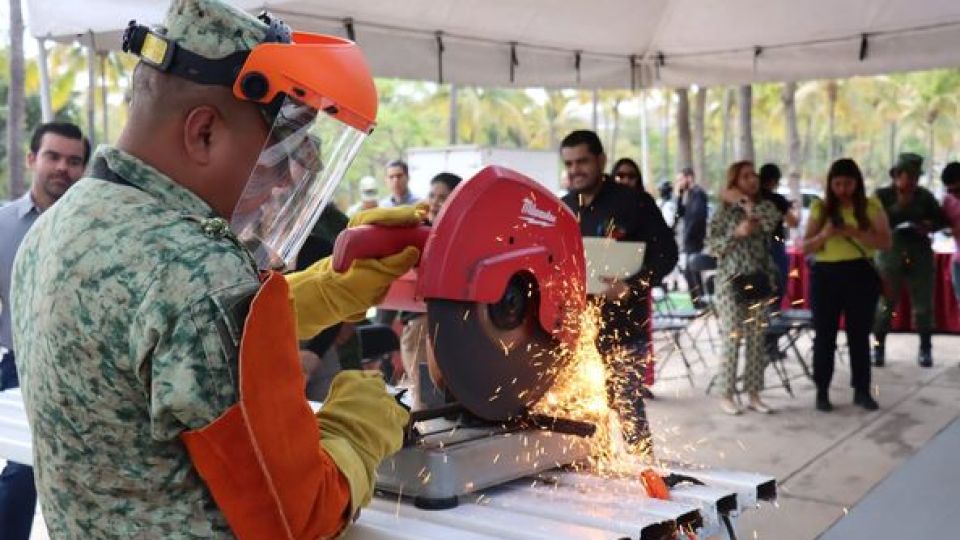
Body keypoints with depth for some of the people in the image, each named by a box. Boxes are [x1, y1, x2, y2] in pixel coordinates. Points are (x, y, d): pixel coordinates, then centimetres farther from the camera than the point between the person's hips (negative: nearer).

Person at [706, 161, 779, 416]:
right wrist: (737, 233, -15)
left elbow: (772, 223, -15)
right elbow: (711, 244, -4)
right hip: (731, 281, -3)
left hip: (759, 281, 3)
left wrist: (749, 205, -7)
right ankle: (726, 396, 6)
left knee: (757, 340, 6)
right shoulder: (724, 210, 0)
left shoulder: (765, 206, 8)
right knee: (732, 339, -2)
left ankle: (754, 395, 14)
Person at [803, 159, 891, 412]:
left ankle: (862, 390, 17)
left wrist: (855, 232, -21)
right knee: (825, 334, 4)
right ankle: (822, 391, 13)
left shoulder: (871, 206, 1)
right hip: (826, 275, 1)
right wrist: (824, 235, -17)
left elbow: (885, 242, -7)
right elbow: (805, 247, 3)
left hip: (861, 275, 0)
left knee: (860, 334, 7)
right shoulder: (820, 208, 4)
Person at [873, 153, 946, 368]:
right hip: (890, 255, -2)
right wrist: (899, 206, -14)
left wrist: (930, 226, -6)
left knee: (923, 304, 4)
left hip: (920, 256, 2)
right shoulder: (882, 195, 0)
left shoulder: (925, 196, 8)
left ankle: (925, 349, 13)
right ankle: (879, 348, 7)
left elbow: (941, 220, 14)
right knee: (884, 303, -2)